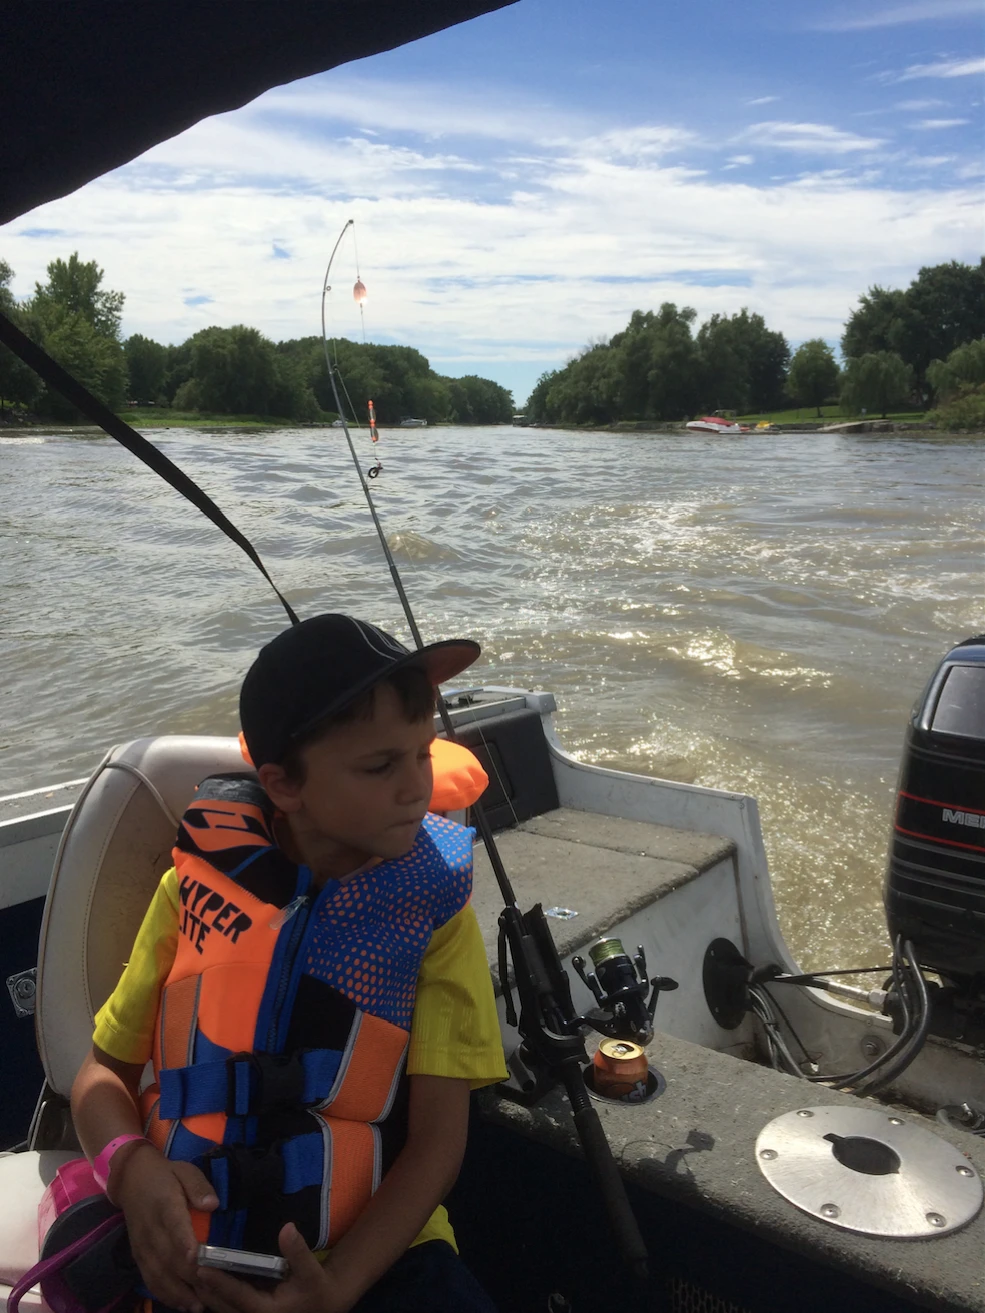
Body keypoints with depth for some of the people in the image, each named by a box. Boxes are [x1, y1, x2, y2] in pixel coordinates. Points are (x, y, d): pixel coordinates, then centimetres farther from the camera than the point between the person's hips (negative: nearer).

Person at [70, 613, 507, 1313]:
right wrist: (130, 1164, -12)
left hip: (375, 1254, -1)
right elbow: (104, 1071, 8)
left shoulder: (434, 912, -4)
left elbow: (437, 1140, -5)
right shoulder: (200, 886, 0)